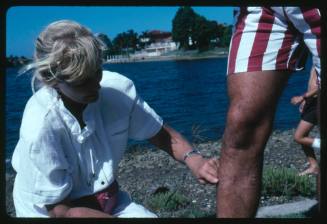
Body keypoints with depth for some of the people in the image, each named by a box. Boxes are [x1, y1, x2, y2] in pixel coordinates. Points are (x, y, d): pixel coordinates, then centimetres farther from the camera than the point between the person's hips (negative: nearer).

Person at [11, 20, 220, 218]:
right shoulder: (40, 127, -27)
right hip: (55, 211, -3)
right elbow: (60, 210, -19)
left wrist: (193, 159, -22)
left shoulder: (118, 88, -17)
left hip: (110, 203, 4)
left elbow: (164, 134, -4)